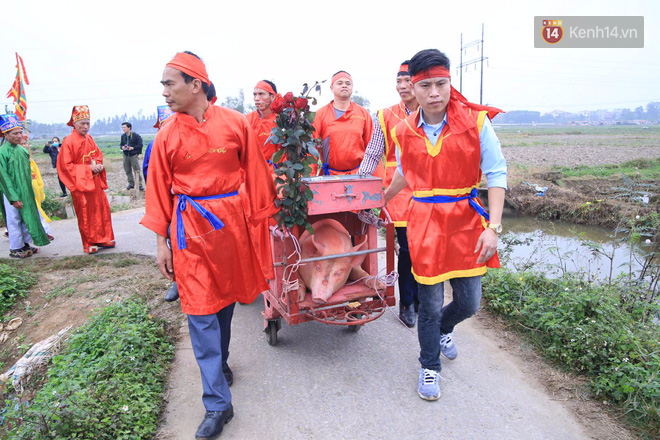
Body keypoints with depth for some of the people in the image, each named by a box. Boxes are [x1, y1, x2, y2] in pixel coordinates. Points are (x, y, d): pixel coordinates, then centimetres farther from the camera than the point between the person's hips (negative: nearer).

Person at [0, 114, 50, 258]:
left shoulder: (22, 150, 7)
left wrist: (29, 192, 14)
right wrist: (14, 197, -17)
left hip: (25, 192, 6)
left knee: (27, 217, 12)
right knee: (14, 220, 2)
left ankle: (26, 244, 26)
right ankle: (15, 248, 13)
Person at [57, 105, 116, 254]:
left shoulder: (89, 138, 7)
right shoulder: (68, 141, -12)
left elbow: (99, 154, 19)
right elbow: (66, 165, -13)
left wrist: (99, 165, -3)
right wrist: (88, 168, -18)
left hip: (95, 181, 6)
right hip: (81, 183, -6)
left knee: (102, 209, 8)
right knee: (85, 214, 1)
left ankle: (103, 239, 20)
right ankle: (89, 244, 12)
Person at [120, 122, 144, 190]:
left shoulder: (135, 135, -7)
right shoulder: (123, 136, 9)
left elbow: (140, 145, -7)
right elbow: (121, 144, 21)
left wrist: (133, 148, -18)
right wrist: (122, 147, -2)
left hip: (134, 156, -5)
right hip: (126, 156, 5)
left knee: (137, 171, -6)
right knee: (128, 171, 9)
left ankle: (140, 184, 0)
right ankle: (131, 184, 20)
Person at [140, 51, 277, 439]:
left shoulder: (235, 123, -2)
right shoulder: (168, 134, 1)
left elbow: (255, 171, 3)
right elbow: (160, 189, 5)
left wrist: (264, 217, 5)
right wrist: (162, 241, 4)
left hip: (229, 218, 1)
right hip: (189, 225, 0)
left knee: (226, 296, 15)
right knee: (201, 309, -2)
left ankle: (220, 362, 42)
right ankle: (218, 403, 8)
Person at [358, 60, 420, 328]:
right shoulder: (386, 117, 5)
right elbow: (373, 153, 4)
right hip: (399, 190, -1)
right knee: (406, 249, 0)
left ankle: (421, 300, 27)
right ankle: (406, 304, 17)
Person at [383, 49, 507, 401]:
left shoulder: (476, 121, -7)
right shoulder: (404, 132, 0)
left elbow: (496, 174, -6)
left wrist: (494, 227, -14)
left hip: (465, 220, 0)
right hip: (424, 221, 0)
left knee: (469, 302, 9)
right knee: (430, 304, 6)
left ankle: (443, 329, 46)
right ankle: (429, 368, 32)